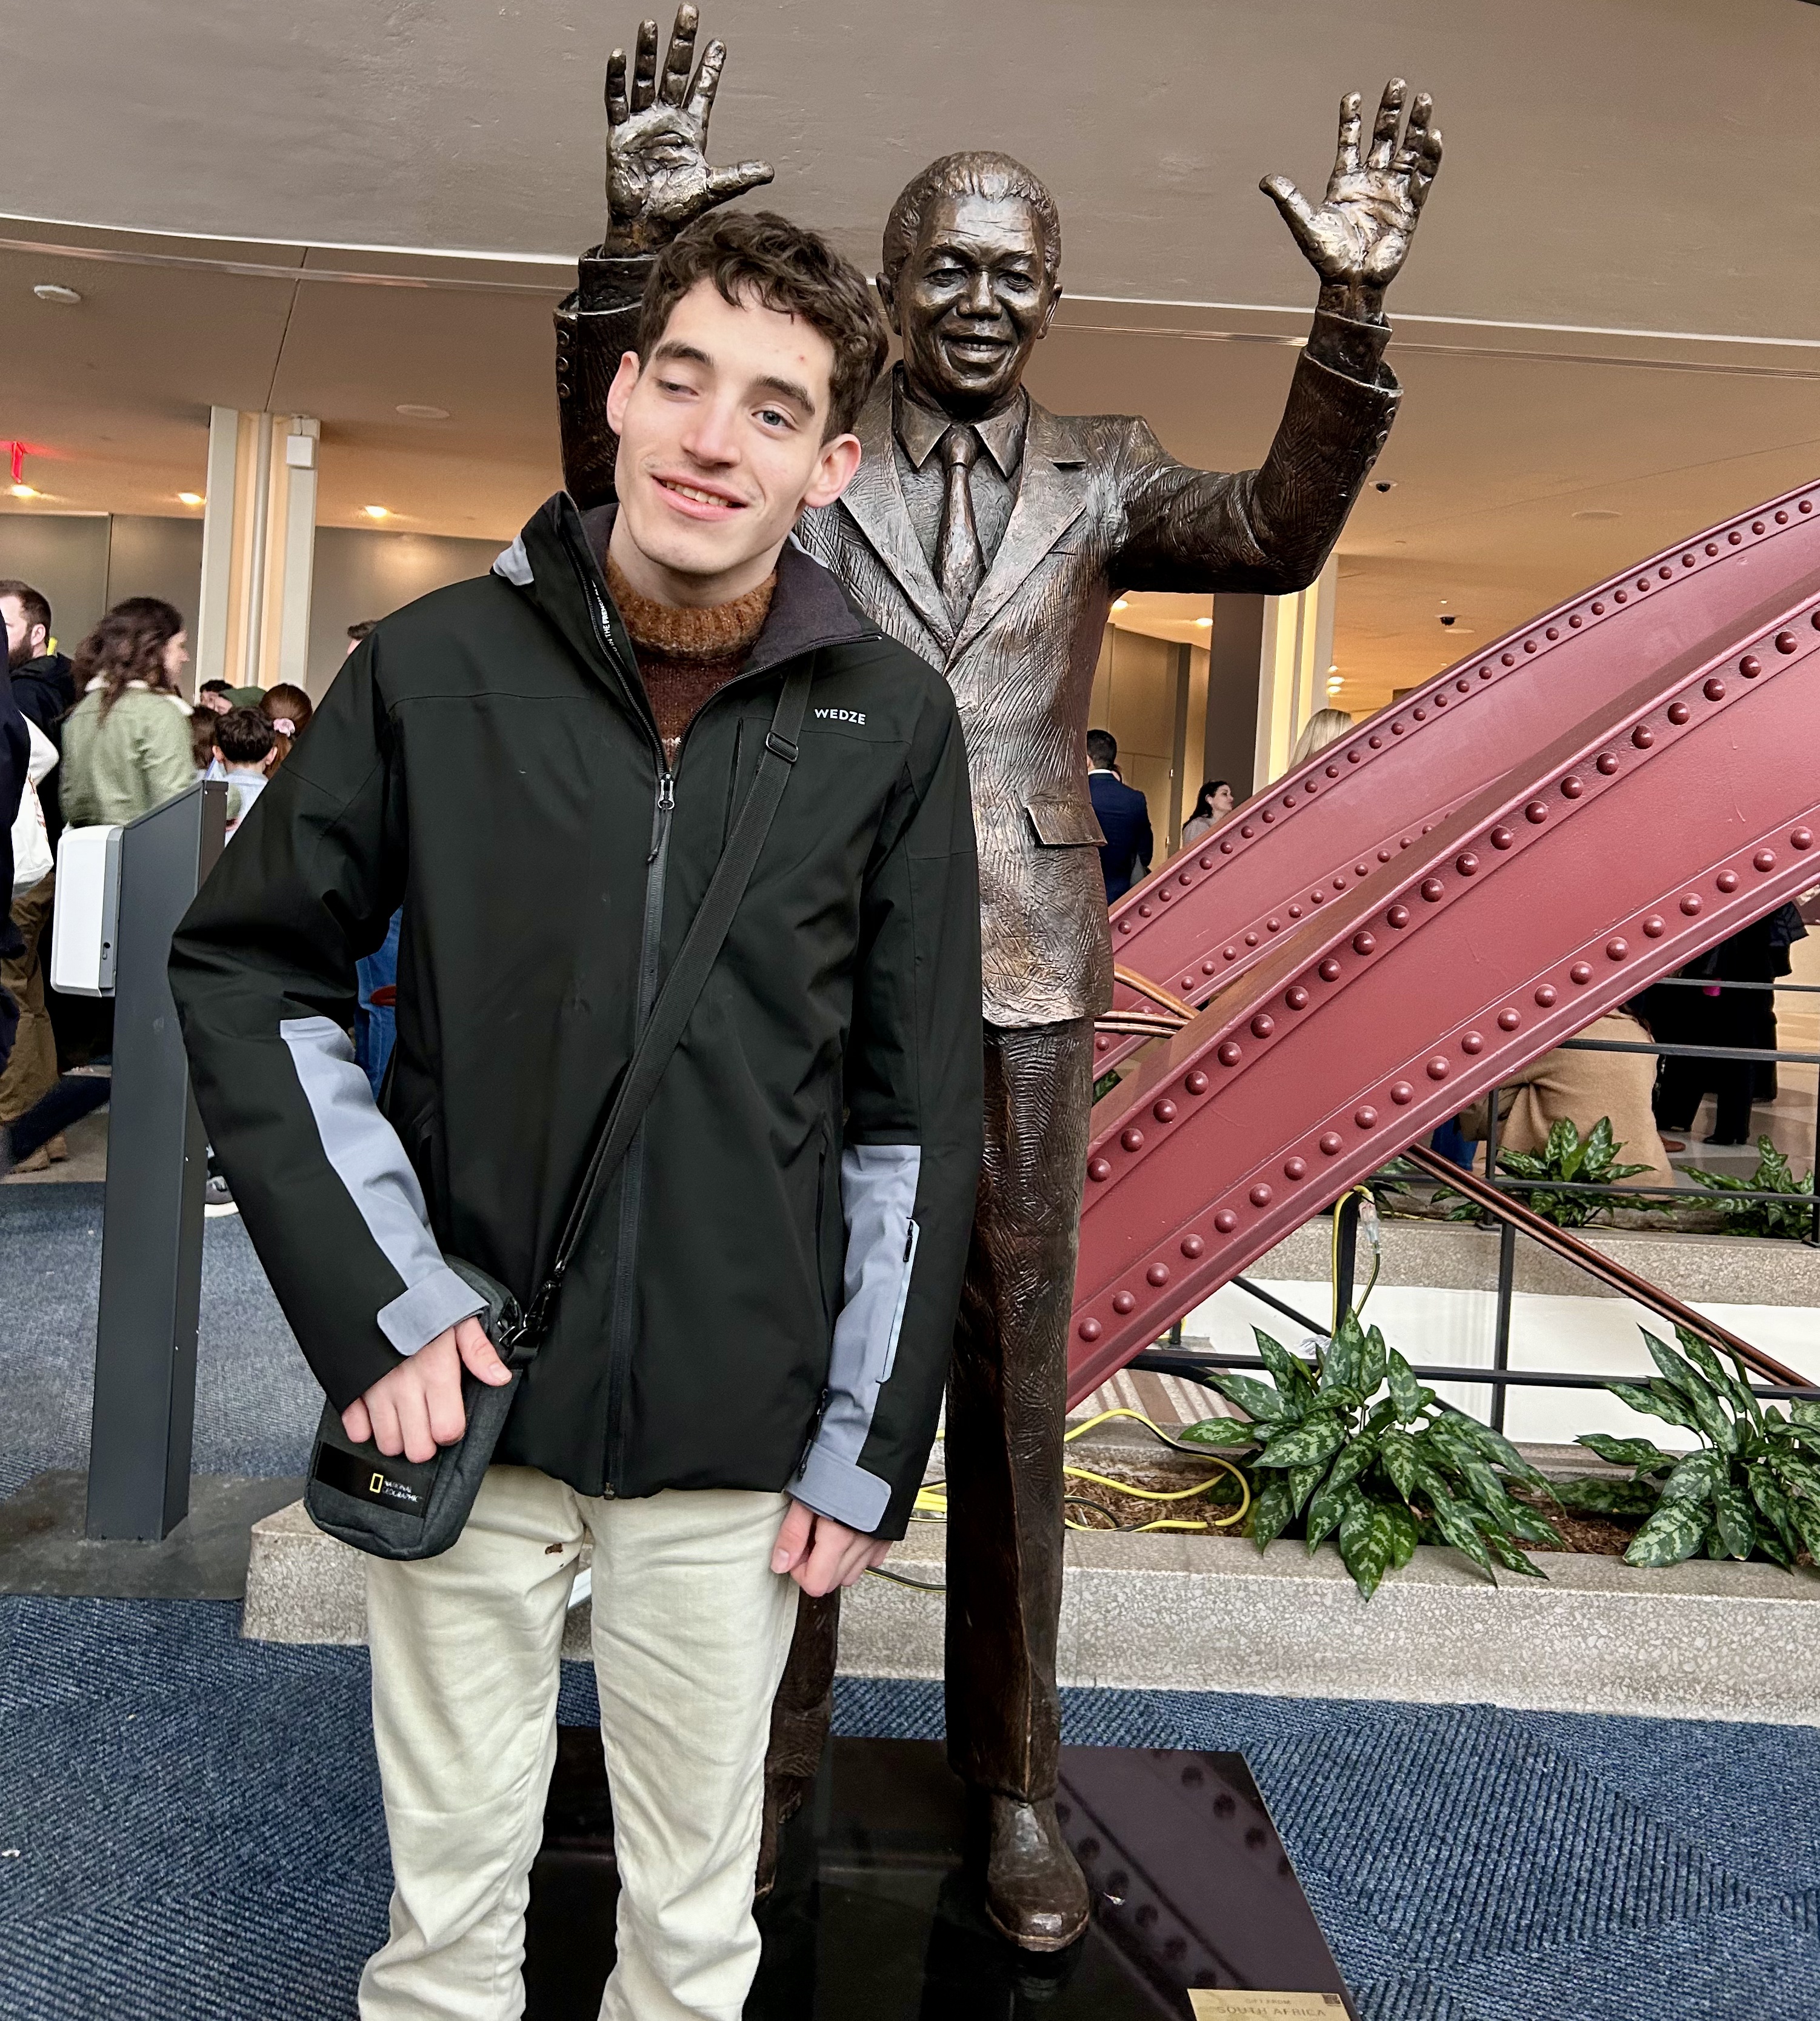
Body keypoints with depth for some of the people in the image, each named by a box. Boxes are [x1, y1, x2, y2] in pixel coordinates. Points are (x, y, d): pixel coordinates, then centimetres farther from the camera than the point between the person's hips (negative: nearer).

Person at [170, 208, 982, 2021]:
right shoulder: (437, 667, -4)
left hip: (735, 1430, 0)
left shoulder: (888, 723, -4)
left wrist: (868, 1451, 0)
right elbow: (244, 975, 2)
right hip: (464, 1397, 0)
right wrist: (376, 1306, -7)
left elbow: (917, 1115, 0)